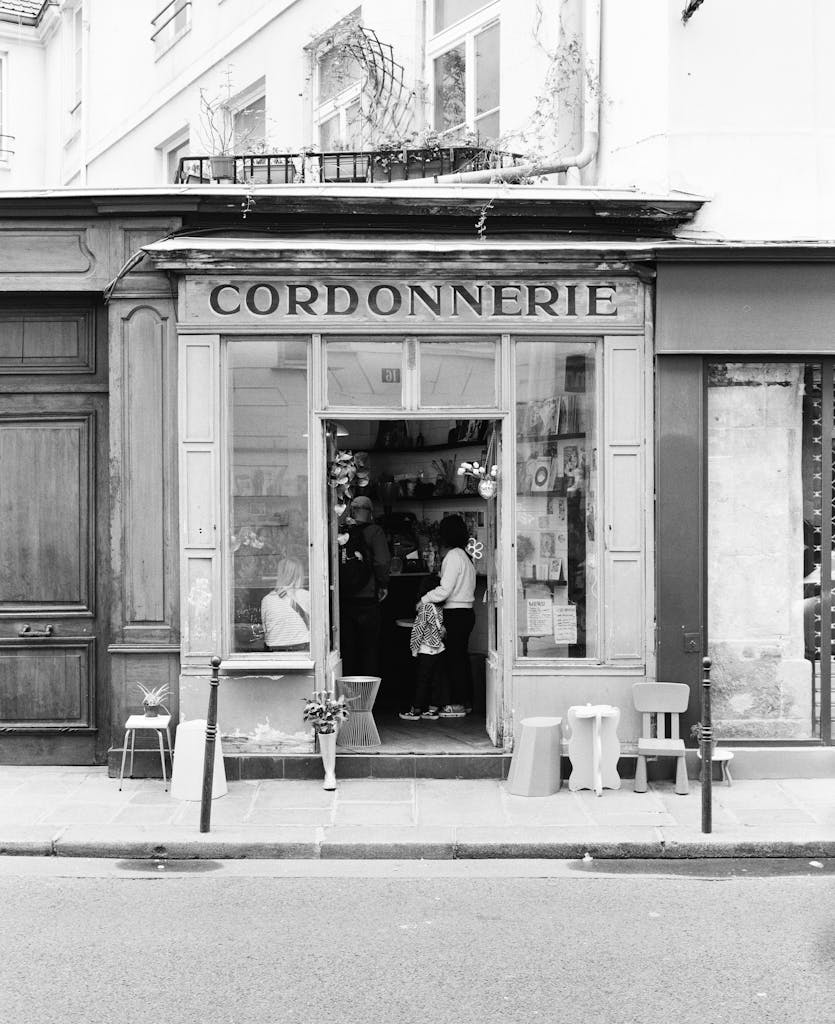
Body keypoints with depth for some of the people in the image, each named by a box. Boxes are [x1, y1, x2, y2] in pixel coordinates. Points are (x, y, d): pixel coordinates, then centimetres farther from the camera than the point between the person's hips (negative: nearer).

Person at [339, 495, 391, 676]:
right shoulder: (374, 531, -7)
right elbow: (382, 562, -17)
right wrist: (383, 585, -3)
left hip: (343, 600, 3)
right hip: (367, 600, -2)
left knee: (347, 649, 11)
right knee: (369, 648, 8)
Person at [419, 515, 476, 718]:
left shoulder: (452, 556, -13)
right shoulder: (464, 555, 16)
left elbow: (445, 590, -19)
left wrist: (423, 600, -9)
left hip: (456, 614, -9)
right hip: (466, 611, 9)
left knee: (453, 658, -5)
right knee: (462, 657, 14)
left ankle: (457, 704, -3)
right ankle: (466, 701, 18)